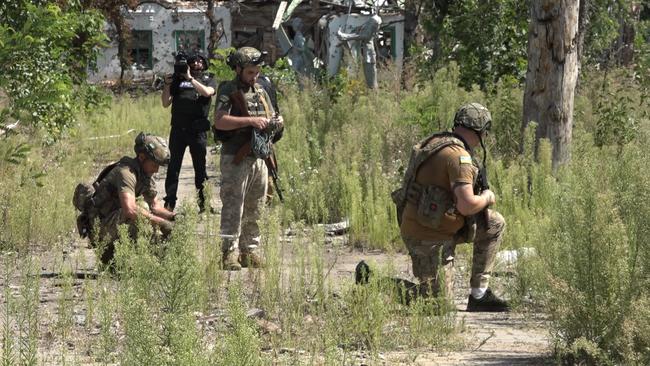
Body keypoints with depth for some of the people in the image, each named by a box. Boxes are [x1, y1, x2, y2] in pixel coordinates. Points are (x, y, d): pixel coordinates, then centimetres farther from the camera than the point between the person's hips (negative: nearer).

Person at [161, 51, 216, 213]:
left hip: (198, 131, -2)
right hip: (178, 128, 2)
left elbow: (207, 92, -14)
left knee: (200, 168, 4)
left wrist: (190, 78, -14)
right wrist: (167, 85, -2)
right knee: (173, 167, 0)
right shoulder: (178, 80, 15)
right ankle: (169, 204, 2)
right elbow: (165, 103, 12)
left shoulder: (208, 80, 10)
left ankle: (202, 203, 10)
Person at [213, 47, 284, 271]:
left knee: (254, 211, 10)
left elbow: (272, 119, 21)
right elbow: (220, 121, -19)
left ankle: (250, 251, 17)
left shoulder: (260, 92, 15)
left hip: (260, 158, 7)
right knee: (233, 208, -6)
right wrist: (250, 121, -23)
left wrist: (276, 122, -3)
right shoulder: (228, 91, -6)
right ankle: (230, 254, -5)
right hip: (236, 160, -7)